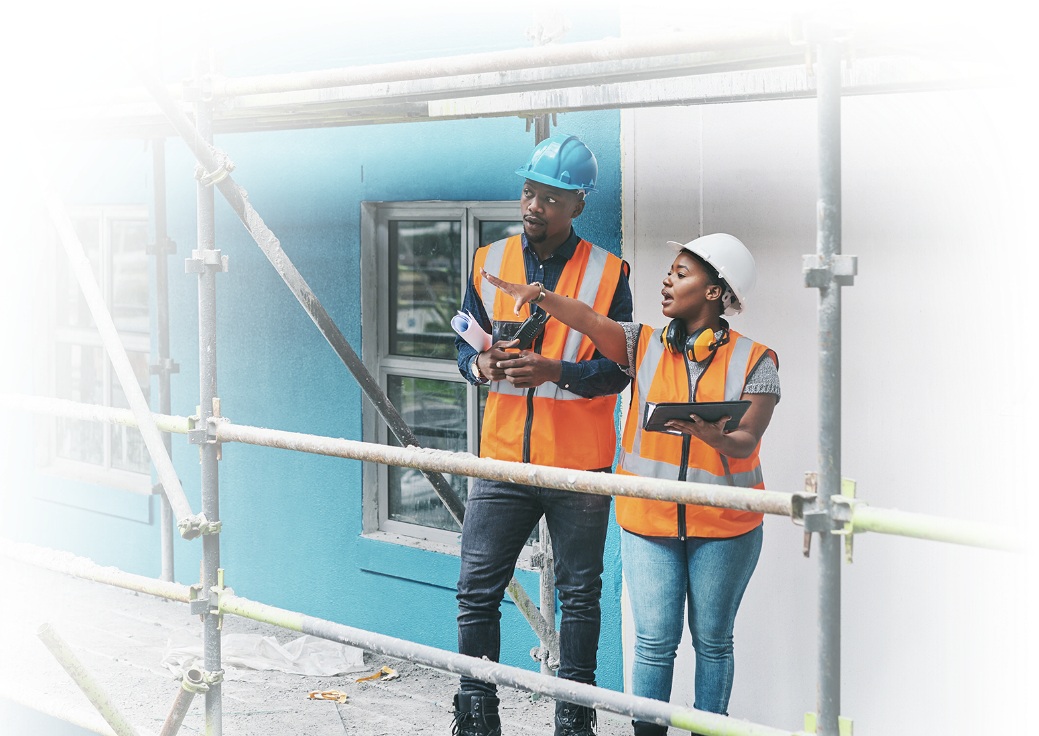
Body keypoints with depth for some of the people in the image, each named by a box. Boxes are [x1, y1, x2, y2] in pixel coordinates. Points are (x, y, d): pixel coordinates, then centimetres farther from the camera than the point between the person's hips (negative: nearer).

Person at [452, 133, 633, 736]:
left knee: (579, 594, 9)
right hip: (503, 459, 2)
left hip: (578, 467, -2)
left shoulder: (607, 274, -4)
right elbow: (466, 345, 11)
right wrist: (482, 364, -12)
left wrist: (554, 371, -21)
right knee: (477, 590, 2)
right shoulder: (489, 264, 5)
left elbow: (617, 370, -5)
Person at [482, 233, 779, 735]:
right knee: (655, 640, 0)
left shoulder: (754, 361, -4)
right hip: (649, 520, 1)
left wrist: (707, 432, -31)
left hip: (723, 525, -1)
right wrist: (539, 297, -30)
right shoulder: (646, 346, 4)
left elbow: (746, 443, -10)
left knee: (712, 640, 9)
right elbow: (592, 322, -12)